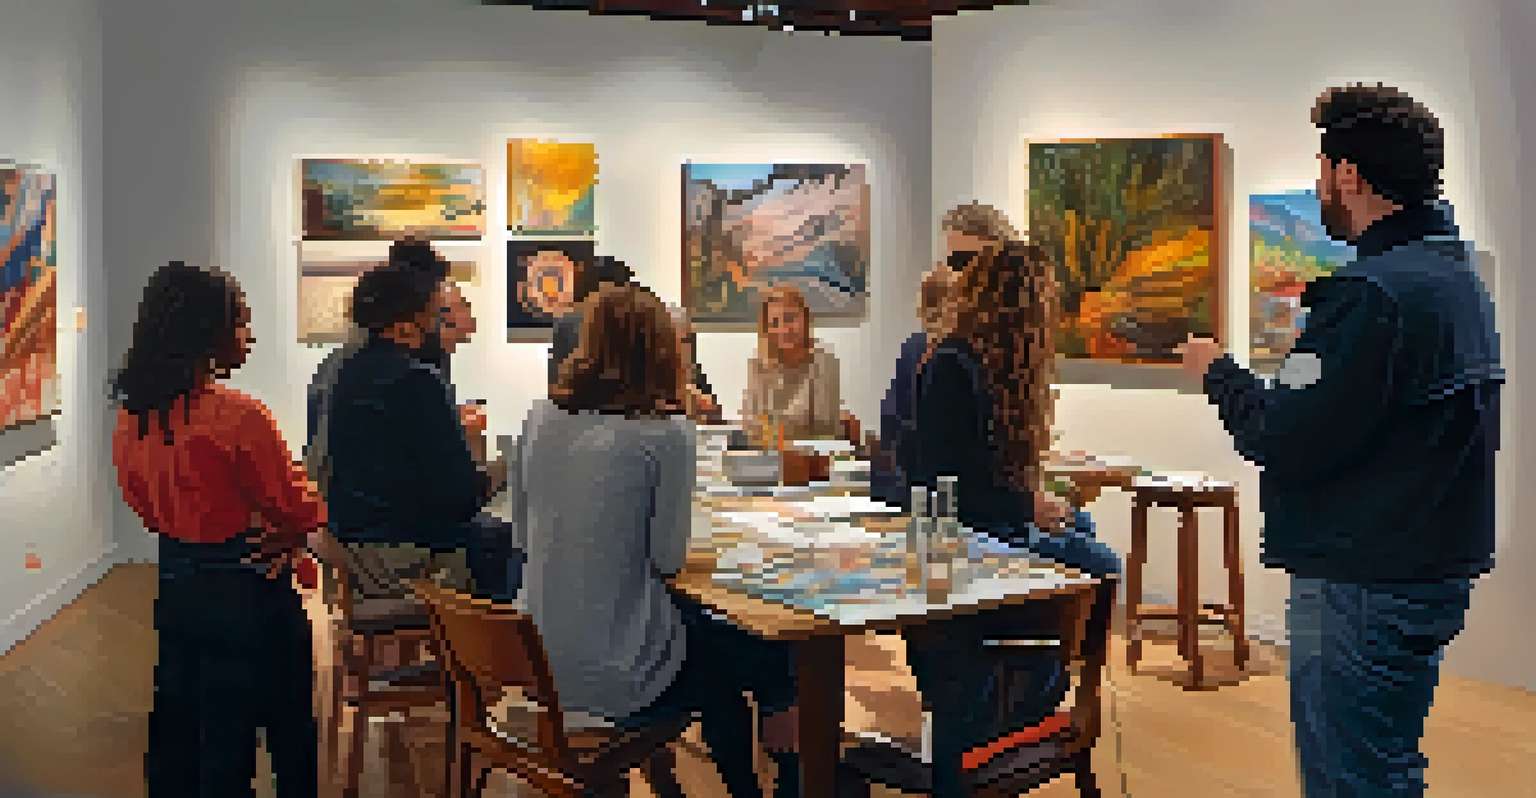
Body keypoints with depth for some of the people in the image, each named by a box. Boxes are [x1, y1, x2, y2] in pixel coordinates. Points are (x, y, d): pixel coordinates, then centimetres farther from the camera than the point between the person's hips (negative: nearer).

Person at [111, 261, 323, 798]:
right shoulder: (238, 415, -23)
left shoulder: (131, 415, 0)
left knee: (177, 732, 20)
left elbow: (146, 508, 13)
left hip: (175, 586, 7)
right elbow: (297, 512, -13)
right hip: (247, 592, -7)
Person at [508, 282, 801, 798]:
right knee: (778, 662, 15)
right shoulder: (665, 433, -16)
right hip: (617, 675, -7)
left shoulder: (541, 418, 1)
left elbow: (522, 535, 10)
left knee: (720, 636, 27)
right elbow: (669, 557, -10)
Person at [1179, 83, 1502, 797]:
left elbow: (1286, 443, -22)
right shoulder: (1461, 278, 12)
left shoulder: (1373, 292, -20)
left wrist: (1217, 372, -5)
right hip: (1436, 570, 10)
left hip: (1363, 584, -10)